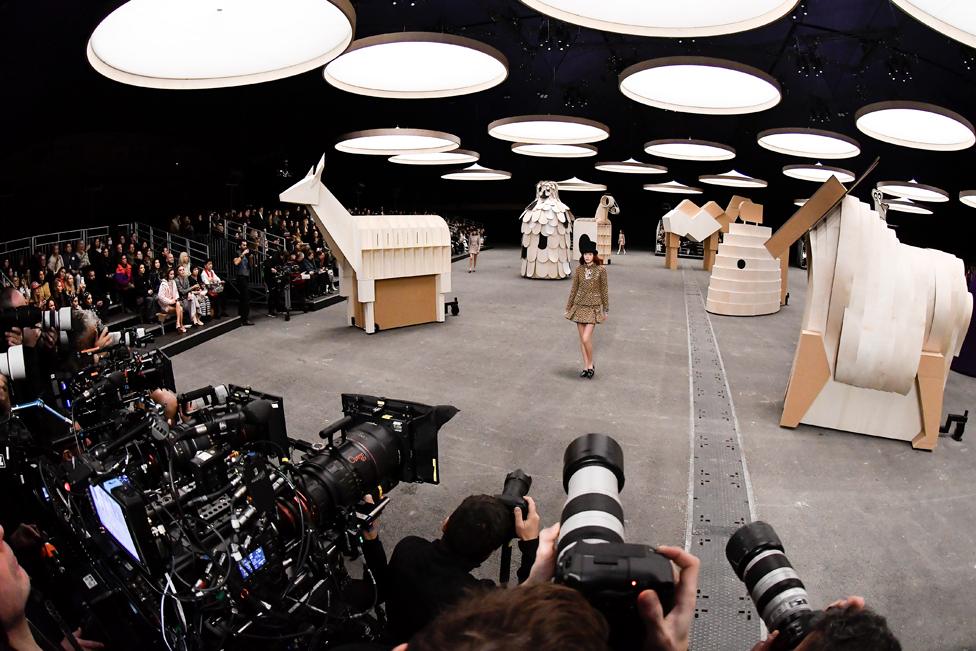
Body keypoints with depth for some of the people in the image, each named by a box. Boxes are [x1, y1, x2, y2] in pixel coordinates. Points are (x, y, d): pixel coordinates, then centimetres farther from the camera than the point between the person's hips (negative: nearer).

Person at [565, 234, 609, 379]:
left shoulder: (600, 270, -7)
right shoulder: (578, 270, 1)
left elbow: (604, 290, -1)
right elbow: (574, 289, 8)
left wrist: (606, 310, 0)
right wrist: (568, 307, 9)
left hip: (593, 307, -4)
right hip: (579, 306, 4)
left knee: (586, 338, -12)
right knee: (582, 339, 8)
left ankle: (590, 365, 8)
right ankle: (586, 366, 19)